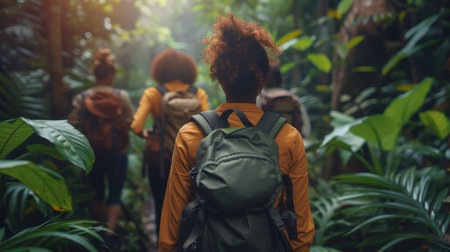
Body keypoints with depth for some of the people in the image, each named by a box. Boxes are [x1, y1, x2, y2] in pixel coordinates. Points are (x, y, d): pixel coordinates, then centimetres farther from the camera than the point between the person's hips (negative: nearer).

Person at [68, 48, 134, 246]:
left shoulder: (81, 98, -6)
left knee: (97, 193, 18)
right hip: (117, 153, -1)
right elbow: (130, 124, -10)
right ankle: (110, 230, -9)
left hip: (92, 154, 2)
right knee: (115, 194, 8)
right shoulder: (122, 96, -9)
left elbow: (73, 126, -8)